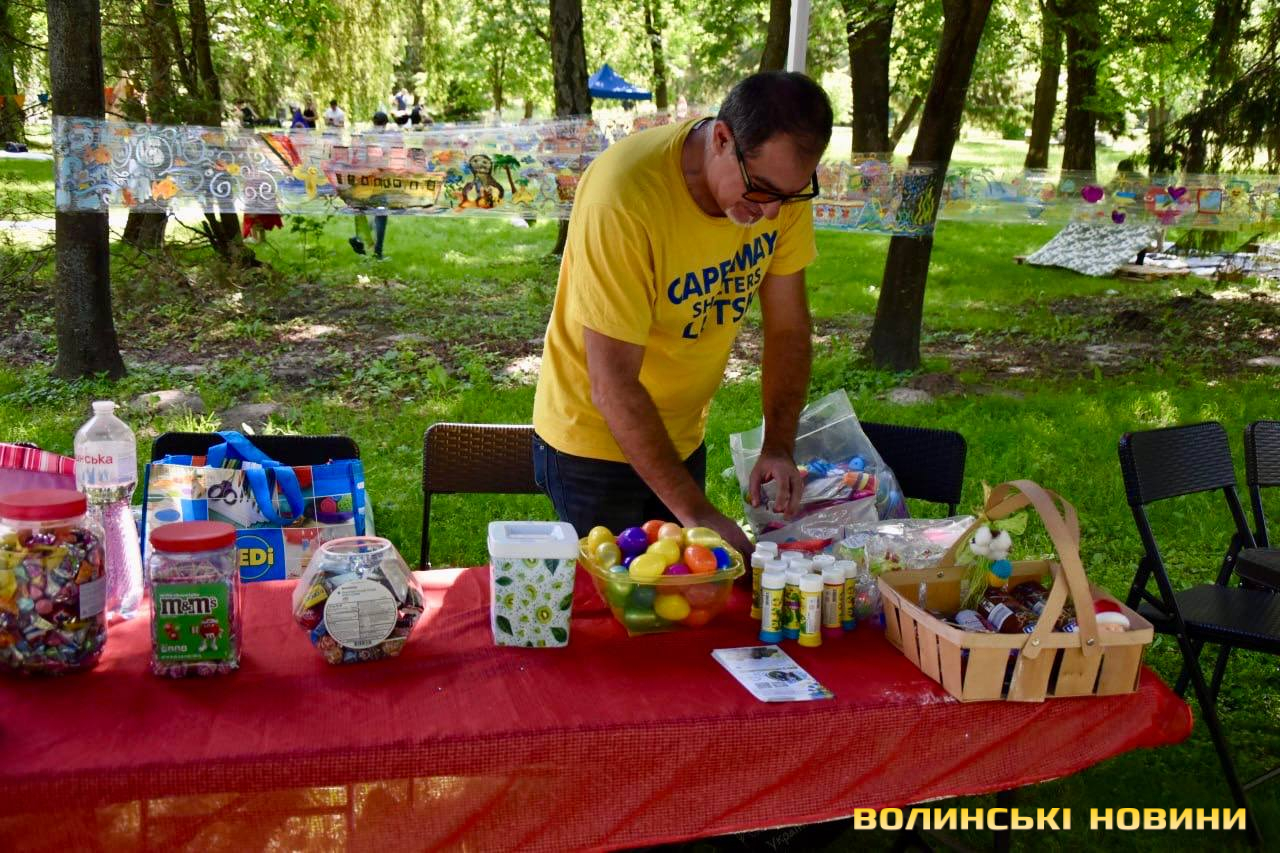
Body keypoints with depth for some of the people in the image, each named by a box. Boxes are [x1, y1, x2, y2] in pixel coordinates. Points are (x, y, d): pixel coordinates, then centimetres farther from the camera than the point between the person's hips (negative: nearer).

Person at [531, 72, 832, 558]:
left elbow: (788, 326, -2)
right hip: (596, 441, -5)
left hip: (682, 437, 6)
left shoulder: (783, 179, -13)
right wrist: (694, 511, -30)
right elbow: (612, 387, -31)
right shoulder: (625, 196, -31)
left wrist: (779, 448, -14)